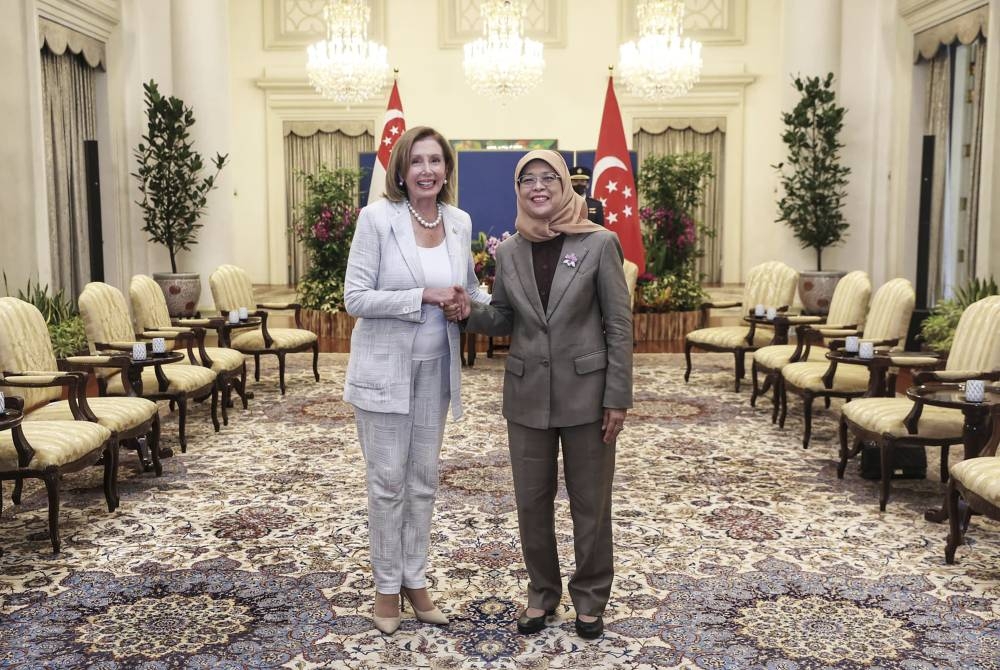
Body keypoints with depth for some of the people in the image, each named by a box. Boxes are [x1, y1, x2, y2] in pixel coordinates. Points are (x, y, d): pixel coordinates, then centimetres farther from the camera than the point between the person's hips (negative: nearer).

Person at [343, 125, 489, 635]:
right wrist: (423, 296, -22)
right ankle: (386, 586, 23)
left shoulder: (460, 222, 2)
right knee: (388, 481, 4)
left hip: (435, 368, 5)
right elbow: (355, 298, -15)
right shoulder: (377, 217, -12)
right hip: (384, 367, -4)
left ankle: (414, 579, 30)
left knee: (423, 479, 14)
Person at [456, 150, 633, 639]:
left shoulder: (600, 243, -8)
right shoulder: (508, 252, 3)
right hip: (527, 395, 3)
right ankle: (541, 592, 32)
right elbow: (503, 321, 11)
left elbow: (619, 325, -7)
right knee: (531, 501, 12)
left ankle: (590, 597, 30)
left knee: (590, 502, 10)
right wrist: (470, 312, -11)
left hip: (586, 393, -3)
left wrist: (617, 398, -9)